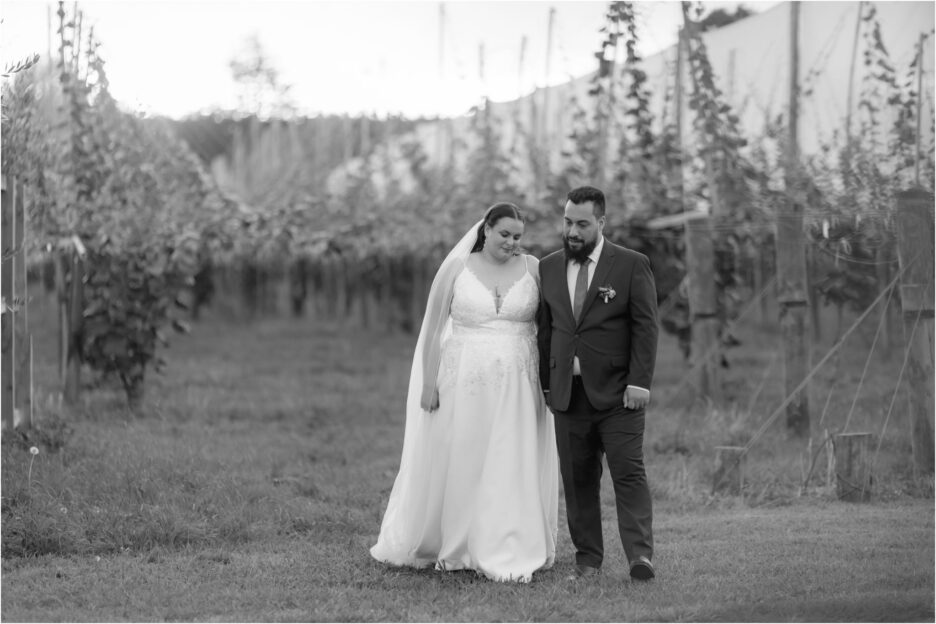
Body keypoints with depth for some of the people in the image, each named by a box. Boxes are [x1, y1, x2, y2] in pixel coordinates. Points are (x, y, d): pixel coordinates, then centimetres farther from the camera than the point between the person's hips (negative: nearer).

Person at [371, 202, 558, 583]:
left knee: (510, 472, -2)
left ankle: (507, 558, 1)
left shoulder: (532, 269, 3)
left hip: (516, 389, 1)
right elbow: (433, 327, 1)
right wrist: (429, 382, -4)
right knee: (455, 467, 7)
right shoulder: (456, 269, 0)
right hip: (463, 385, 0)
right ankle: (451, 548, 23)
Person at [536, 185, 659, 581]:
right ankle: (587, 559, 8)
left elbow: (645, 327, -4)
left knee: (628, 471, -10)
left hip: (617, 392, -4)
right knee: (577, 478, 4)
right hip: (568, 393, 4)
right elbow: (545, 329, 14)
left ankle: (640, 554, -15)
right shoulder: (549, 268, 12)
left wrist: (639, 382, -12)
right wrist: (544, 384, 9)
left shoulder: (632, 265, -1)